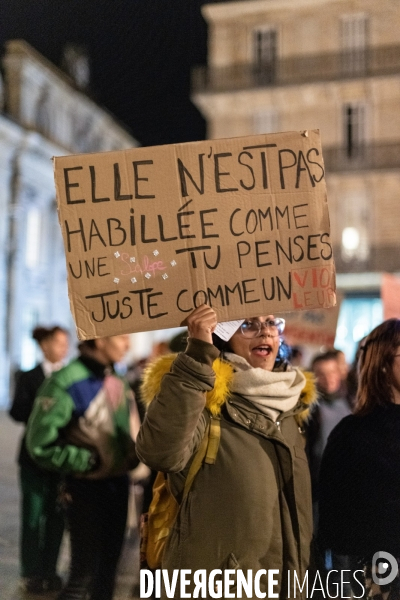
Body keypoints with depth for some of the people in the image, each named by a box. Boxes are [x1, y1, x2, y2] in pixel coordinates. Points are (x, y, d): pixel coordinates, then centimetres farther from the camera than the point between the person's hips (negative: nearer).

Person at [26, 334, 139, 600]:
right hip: (87, 487, -6)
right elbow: (41, 444, -17)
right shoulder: (67, 383, -21)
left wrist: (131, 453, 0)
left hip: (118, 483, 7)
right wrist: (88, 462, -15)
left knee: (108, 568, 18)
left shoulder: (119, 382, 2)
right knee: (84, 571, 2)